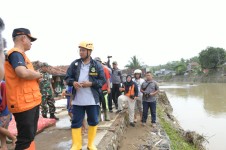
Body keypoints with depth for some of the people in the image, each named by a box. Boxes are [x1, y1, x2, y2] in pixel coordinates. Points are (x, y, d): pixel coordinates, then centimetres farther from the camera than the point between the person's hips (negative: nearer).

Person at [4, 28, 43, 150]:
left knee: (30, 135, 20)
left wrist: (36, 76, 6)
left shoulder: (20, 54, 19)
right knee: (25, 137, -3)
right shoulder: (15, 53, -13)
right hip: (23, 103, -10)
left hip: (31, 101, 10)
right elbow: (23, 73, -30)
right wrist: (38, 74, -12)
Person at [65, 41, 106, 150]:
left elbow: (102, 80, -1)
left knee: (93, 122, 10)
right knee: (76, 123, 7)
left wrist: (91, 83, -16)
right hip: (77, 100, 1)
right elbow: (67, 77, 8)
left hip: (92, 100, -1)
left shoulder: (97, 65, -1)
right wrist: (73, 82, -14)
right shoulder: (74, 64, 5)